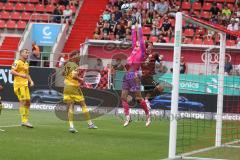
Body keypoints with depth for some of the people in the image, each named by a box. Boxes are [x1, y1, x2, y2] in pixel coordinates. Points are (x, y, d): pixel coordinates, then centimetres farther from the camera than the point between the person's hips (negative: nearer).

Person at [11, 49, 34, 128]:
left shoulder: (26, 64, 20)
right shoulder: (17, 62, -7)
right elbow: (12, 71, -16)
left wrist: (31, 81, 15)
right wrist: (21, 75, -24)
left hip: (25, 85, 9)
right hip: (19, 84, -9)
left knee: (27, 102, 7)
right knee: (23, 101, -12)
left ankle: (25, 119, 15)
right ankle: (24, 120, -12)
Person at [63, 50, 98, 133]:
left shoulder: (67, 64, 8)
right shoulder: (75, 66, -14)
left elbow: (63, 73, 22)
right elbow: (74, 76, -26)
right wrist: (81, 79, -12)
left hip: (67, 87, 6)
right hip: (74, 87, -6)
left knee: (70, 106, 3)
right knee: (83, 105, 7)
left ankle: (71, 126, -9)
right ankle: (90, 123, 13)